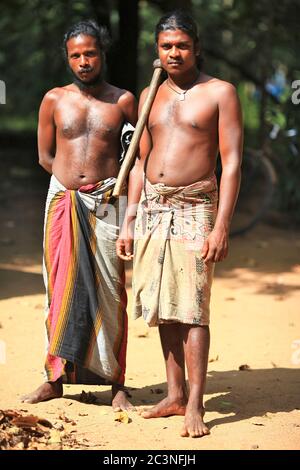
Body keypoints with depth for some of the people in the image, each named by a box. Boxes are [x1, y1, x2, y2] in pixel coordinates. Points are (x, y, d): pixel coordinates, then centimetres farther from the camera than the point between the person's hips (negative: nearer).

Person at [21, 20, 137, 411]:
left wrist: (115, 180, 10)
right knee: (61, 288, 4)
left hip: (106, 203, -1)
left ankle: (116, 382, 0)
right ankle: (56, 378, 11)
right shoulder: (54, 100, 6)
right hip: (62, 201, 2)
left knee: (109, 291, -3)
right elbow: (45, 156, 12)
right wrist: (75, 177, 4)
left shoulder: (123, 101, 2)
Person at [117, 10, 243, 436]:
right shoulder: (150, 96, 14)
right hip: (152, 208, 5)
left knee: (192, 307, -10)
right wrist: (128, 222, 10)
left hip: (194, 209, -5)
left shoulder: (220, 93, -2)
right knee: (162, 305, 7)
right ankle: (175, 395, 16)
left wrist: (221, 227, -16)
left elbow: (232, 163, -8)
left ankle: (195, 406, -8)